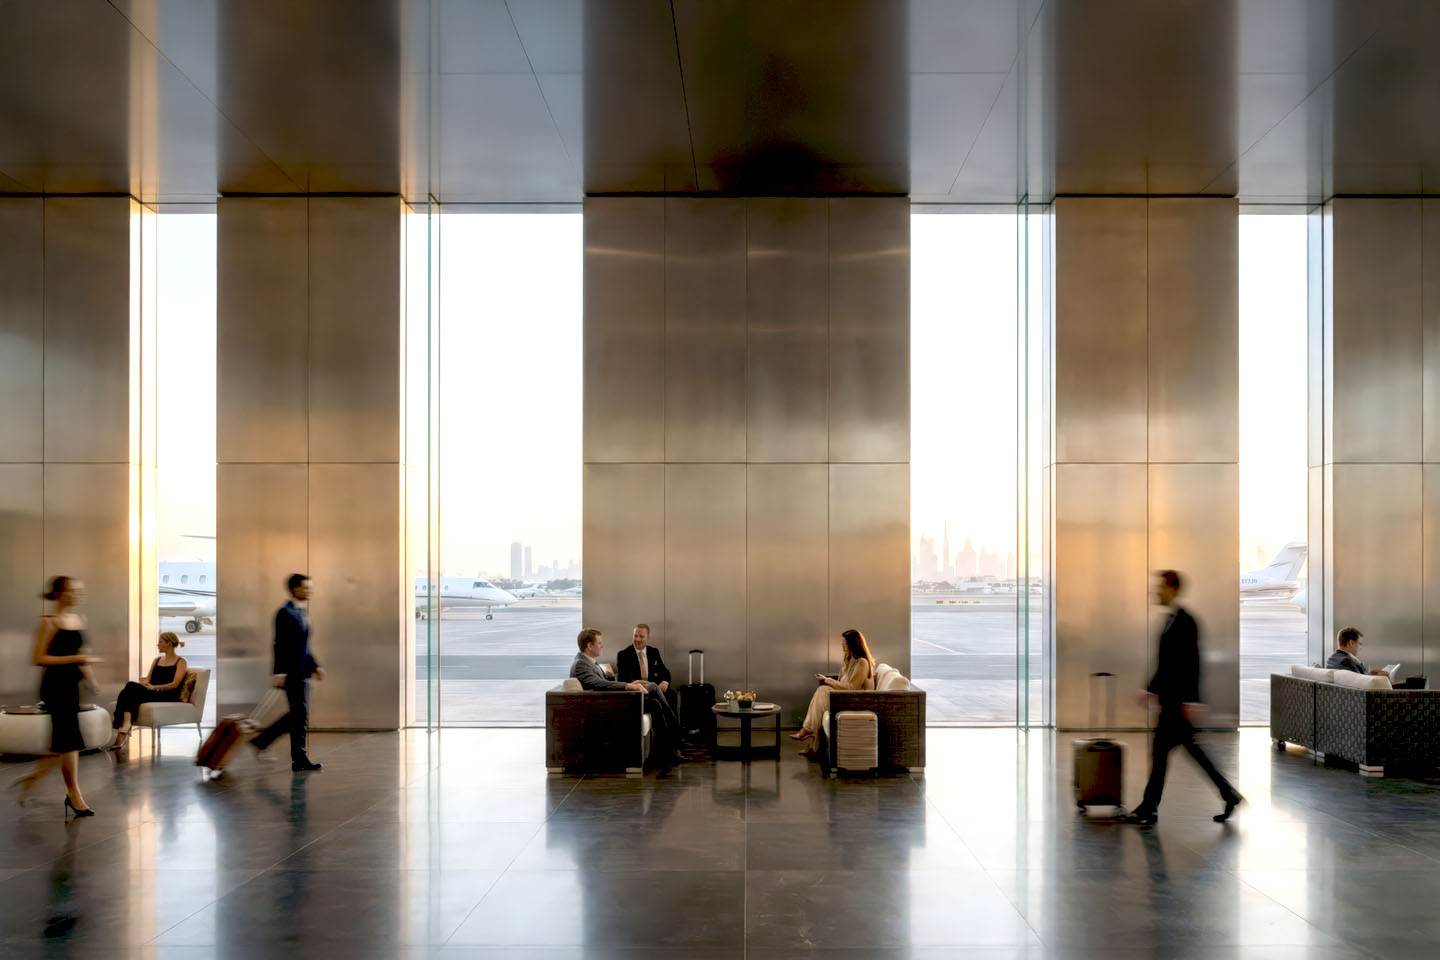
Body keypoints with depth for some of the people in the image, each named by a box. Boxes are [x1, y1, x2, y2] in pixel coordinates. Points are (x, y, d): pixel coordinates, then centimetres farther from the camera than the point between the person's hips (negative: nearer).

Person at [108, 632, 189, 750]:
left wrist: (154, 687, -22)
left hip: (168, 696, -6)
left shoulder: (180, 661, 5)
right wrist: (142, 683, -8)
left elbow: (175, 684, -9)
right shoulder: (157, 660, 27)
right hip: (151, 692, 6)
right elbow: (147, 680, 17)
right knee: (130, 686, -27)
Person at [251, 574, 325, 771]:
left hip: (302, 672, 9)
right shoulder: (285, 613, -11)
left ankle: (260, 742, 19)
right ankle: (299, 759, 2)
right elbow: (280, 645, -17)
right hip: (291, 672, -9)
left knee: (298, 715, 11)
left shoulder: (302, 613, 17)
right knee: (300, 714, -5)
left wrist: (315, 666, 17)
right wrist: (279, 673, -21)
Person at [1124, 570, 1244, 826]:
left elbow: (1192, 663, -20)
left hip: (1179, 699, -10)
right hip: (1170, 697, 10)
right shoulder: (1170, 619, 13)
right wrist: (1151, 689, 21)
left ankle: (1149, 809, 2)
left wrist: (1191, 699, -22)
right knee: (1190, 747, 14)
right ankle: (1230, 795, 22)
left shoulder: (1184, 621, -16)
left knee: (1160, 749, -5)